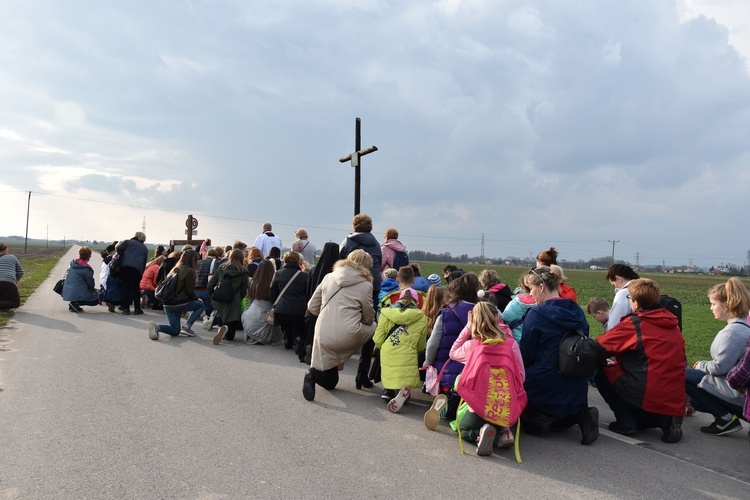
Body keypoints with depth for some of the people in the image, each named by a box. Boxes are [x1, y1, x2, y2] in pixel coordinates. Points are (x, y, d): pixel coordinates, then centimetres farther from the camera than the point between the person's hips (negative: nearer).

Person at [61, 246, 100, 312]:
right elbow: (90, 283, -7)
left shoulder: (71, 265, 6)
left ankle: (73, 303, 9)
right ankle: (75, 303, -8)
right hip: (78, 294, -8)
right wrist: (94, 289, 17)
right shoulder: (86, 269, -16)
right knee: (96, 300, 9)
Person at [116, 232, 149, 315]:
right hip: (138, 268, 1)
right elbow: (144, 262, 22)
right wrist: (142, 272, 25)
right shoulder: (145, 248, 24)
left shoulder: (128, 242, 16)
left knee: (126, 287, 7)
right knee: (136, 287, 12)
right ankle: (137, 309, 11)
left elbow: (119, 248, -1)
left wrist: (120, 256, 16)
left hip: (125, 265, -1)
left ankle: (126, 308, 5)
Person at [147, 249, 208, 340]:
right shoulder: (189, 271, -8)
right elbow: (190, 291, -10)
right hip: (180, 303, -7)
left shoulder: (175, 269, 16)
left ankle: (156, 326, -13)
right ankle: (186, 326, -1)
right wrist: (196, 299, 9)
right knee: (200, 305, 18)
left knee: (175, 331, 16)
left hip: (168, 304, 7)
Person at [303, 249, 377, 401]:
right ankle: (362, 376, 27)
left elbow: (312, 307, 14)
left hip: (323, 336, 4)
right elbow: (369, 318, 8)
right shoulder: (365, 285, -1)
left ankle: (314, 373, -12)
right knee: (373, 328, 29)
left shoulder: (328, 277, 10)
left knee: (329, 382, 23)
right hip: (348, 336, -4)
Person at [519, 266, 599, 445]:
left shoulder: (536, 314, -16)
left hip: (544, 389, -6)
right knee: (560, 423, 28)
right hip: (576, 392, 6)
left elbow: (525, 356, -11)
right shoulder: (577, 312, 4)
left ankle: (541, 418, -9)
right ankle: (580, 415, 0)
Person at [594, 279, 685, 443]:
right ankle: (666, 420, 10)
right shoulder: (672, 324, 10)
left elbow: (598, 348, -9)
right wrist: (620, 363, 19)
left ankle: (626, 421, 4)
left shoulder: (633, 324, -10)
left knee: (601, 371, 8)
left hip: (650, 398, -7)